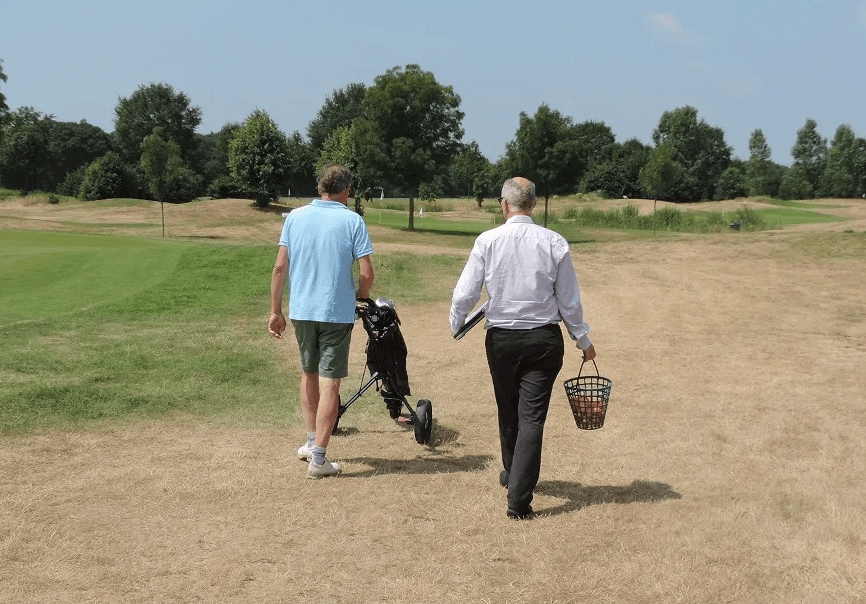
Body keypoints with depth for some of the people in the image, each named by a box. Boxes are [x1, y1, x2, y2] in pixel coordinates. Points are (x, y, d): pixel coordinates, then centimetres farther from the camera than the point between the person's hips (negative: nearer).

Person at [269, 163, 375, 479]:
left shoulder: (295, 217, 2)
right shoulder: (353, 221, -7)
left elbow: (280, 267, 1)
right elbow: (366, 272, -10)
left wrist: (275, 311, 8)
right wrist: (362, 295, 12)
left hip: (301, 310, 4)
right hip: (337, 311, -4)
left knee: (309, 373, 22)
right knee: (330, 382, 0)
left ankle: (311, 441, 32)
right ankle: (318, 458, 0)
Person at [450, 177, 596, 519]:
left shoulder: (487, 241, -7)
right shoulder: (554, 243, -6)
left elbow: (464, 294, -5)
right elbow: (569, 301, -1)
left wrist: (455, 326, 15)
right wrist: (583, 341, 12)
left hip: (501, 338, 1)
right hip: (544, 339, -1)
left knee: (508, 411, 20)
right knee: (532, 417, 0)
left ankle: (512, 474, 42)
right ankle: (519, 499, -6)